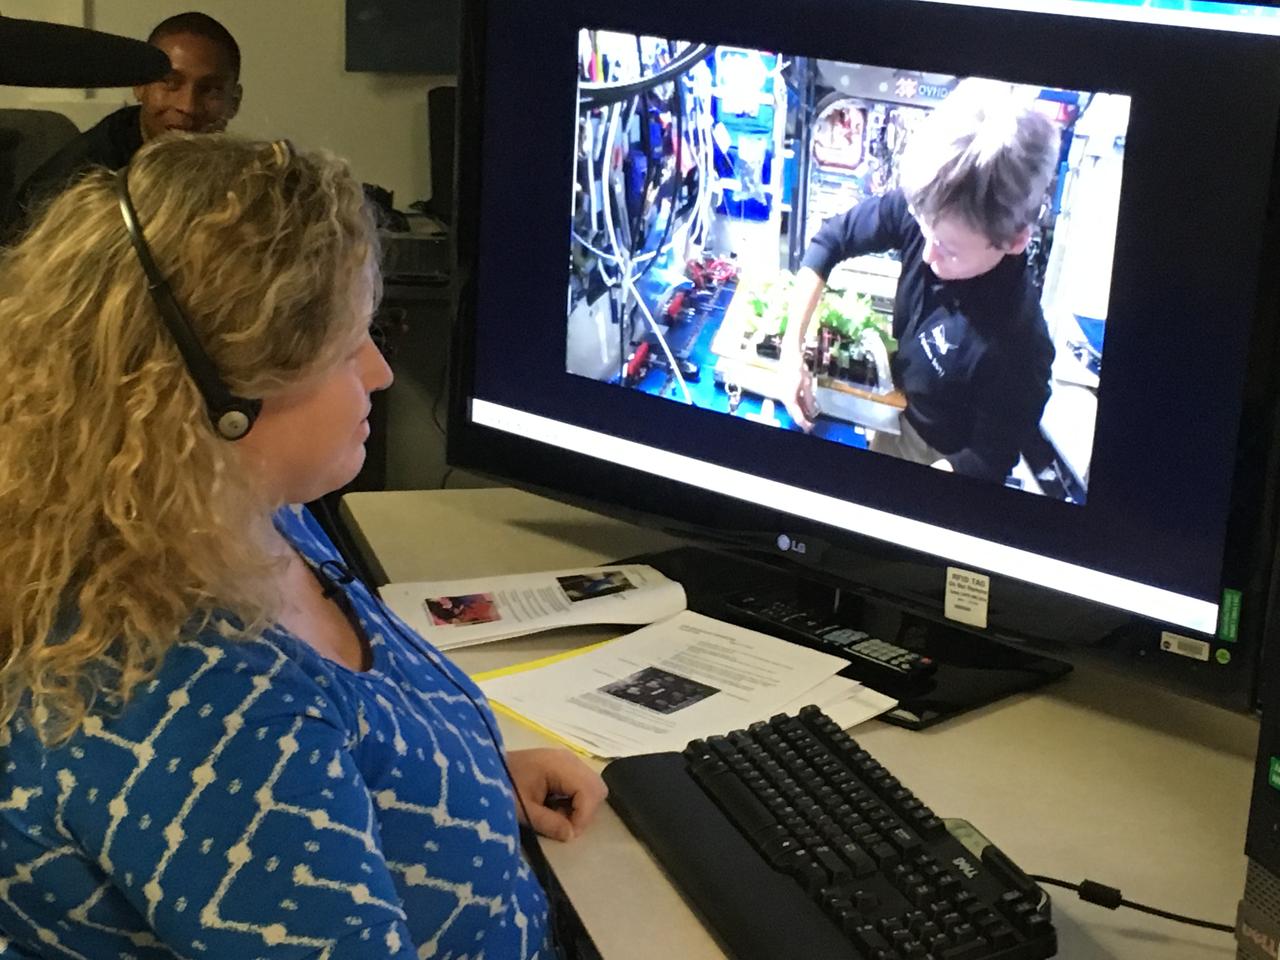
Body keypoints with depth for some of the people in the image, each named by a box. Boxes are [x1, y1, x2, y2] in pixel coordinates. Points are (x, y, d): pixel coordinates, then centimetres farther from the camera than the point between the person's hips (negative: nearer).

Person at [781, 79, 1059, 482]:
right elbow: (831, 239, -13)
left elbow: (987, 463, -26)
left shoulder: (1017, 344, -41)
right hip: (899, 411, 4)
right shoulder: (925, 212, -29)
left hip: (939, 456, -4)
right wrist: (792, 347, -21)